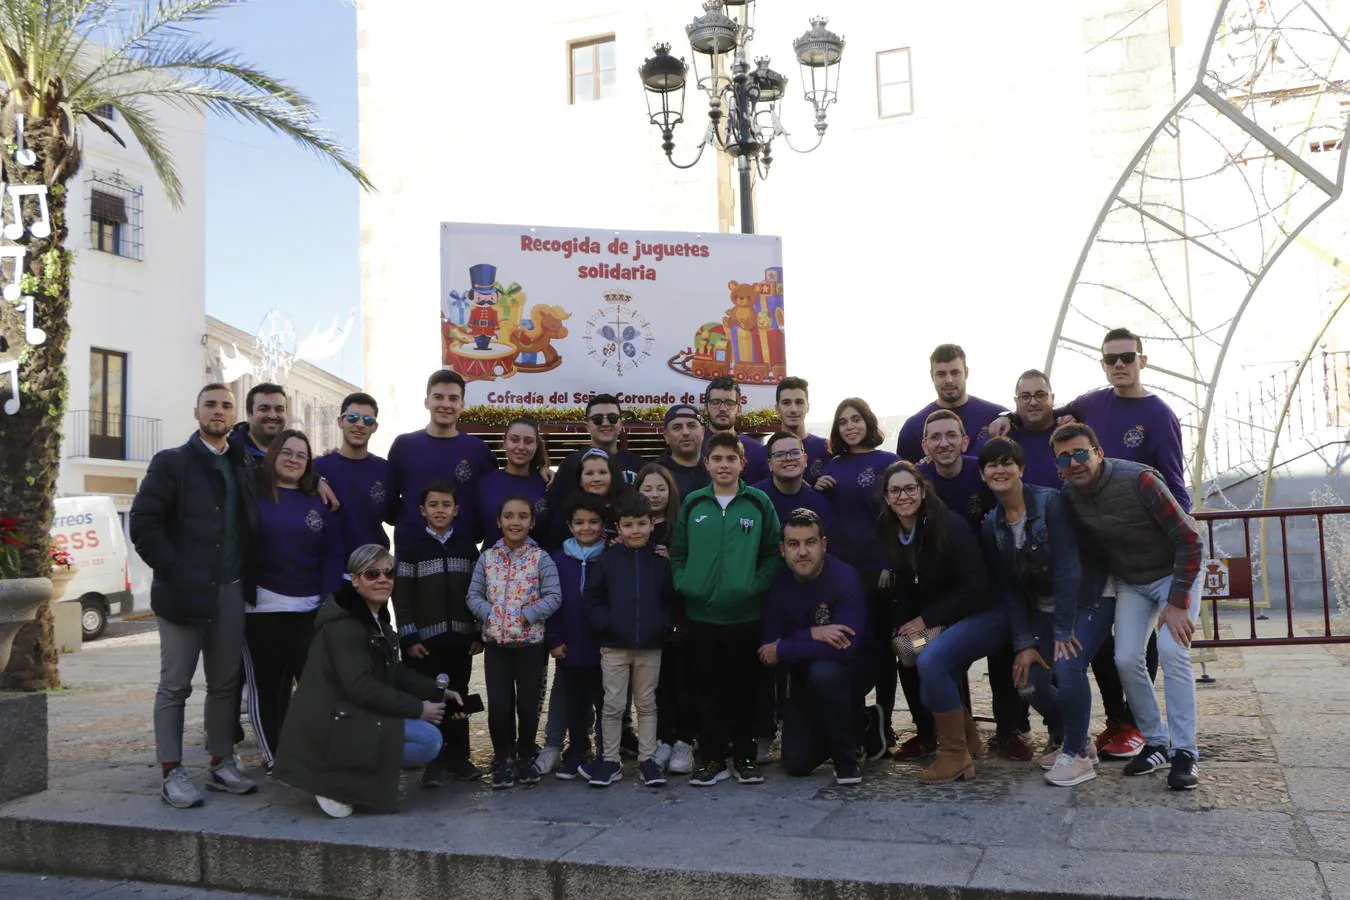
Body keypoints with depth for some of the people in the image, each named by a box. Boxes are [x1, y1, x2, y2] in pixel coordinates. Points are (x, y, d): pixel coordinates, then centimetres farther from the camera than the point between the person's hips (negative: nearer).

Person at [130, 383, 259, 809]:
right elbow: (143, 523, -9)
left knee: (225, 684, 10)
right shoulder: (171, 462, -2)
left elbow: (250, 524, 19)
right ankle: (172, 774, 7)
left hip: (231, 591, 5)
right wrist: (173, 570, -13)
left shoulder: (242, 467, 13)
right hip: (184, 592, -5)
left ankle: (221, 765, 20)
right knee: (175, 685, 1)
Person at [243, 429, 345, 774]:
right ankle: (275, 757, 16)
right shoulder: (255, 495, 2)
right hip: (263, 607, -2)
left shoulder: (318, 503, 11)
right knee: (267, 686, 5)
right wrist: (242, 590, -12)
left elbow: (332, 554, 8)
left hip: (311, 609, 2)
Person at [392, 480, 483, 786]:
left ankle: (457, 756, 18)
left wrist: (480, 634, 3)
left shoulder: (467, 547, 7)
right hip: (426, 637, -2)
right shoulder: (413, 548, -1)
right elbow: (401, 596, -3)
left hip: (460, 637, 2)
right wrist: (408, 637, -9)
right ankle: (435, 759, 9)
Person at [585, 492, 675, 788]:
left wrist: (663, 623, -7)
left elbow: (672, 598, 6)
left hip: (650, 645, 1)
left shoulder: (661, 559, 0)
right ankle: (610, 760, 16)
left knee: (647, 704, 11)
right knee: (613, 705, 5)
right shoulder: (608, 558, -1)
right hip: (614, 645, -1)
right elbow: (592, 597, 2)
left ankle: (647, 759, 20)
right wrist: (604, 623, -9)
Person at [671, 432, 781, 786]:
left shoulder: (759, 503, 1)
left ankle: (744, 756, 19)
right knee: (708, 687, 7)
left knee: (743, 687, 7)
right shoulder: (692, 504, 5)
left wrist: (757, 585, -8)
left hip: (744, 613, -1)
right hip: (701, 613, 1)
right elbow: (677, 552, 10)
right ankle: (712, 758, 16)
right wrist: (683, 585, -3)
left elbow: (773, 553, 3)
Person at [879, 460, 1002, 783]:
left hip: (983, 615, -7)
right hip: (937, 626, 7)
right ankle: (967, 741, 28)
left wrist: (926, 620, -18)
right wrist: (904, 627, -11)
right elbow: (904, 593, 8)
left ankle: (955, 755, -15)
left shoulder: (950, 525, -19)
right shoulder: (891, 534, 0)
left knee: (930, 660, -29)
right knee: (929, 695, -2)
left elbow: (975, 587, -21)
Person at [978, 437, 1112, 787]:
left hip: (1086, 601, -5)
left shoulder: (1050, 502, -21)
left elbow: (1068, 567, -23)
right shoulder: (991, 526, -3)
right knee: (1030, 679, -7)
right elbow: (1008, 588, -2)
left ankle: (1077, 754, -5)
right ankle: (1069, 740, 20)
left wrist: (1063, 631, -22)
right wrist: (1024, 643, -9)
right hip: (1042, 610, 6)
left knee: (1067, 668, -24)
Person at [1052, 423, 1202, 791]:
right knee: (1126, 659, -7)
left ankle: (1185, 752, -10)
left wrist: (1178, 603, -25)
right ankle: (1155, 744, 10)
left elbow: (1190, 540, -25)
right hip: (1129, 581, 5)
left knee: (1172, 652, -20)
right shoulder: (1068, 494, -12)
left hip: (1175, 572, -5)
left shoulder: (1138, 480, -29)